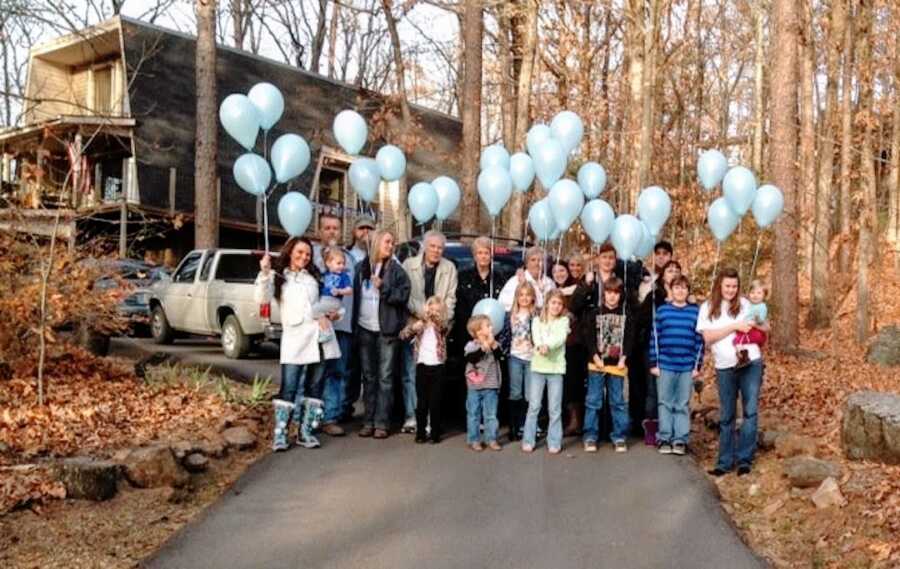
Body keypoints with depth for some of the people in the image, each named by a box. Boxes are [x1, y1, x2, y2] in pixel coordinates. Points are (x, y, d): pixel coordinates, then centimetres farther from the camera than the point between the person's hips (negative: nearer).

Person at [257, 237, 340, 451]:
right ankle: (280, 433, -5)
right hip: (295, 338, -5)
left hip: (318, 336, 5)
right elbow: (262, 299, -9)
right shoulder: (278, 276, 6)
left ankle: (306, 432, 12)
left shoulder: (313, 276, 19)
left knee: (314, 387, 6)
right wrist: (264, 273, -20)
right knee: (289, 388, -9)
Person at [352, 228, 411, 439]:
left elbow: (403, 296, -7)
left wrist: (383, 288, -19)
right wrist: (354, 324, 7)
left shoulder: (396, 270, -1)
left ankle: (381, 423, 1)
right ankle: (369, 421, 16)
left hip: (387, 330, -3)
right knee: (369, 377, 9)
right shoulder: (362, 267, 9)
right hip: (365, 329, 4)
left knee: (385, 378, -2)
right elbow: (356, 295, 13)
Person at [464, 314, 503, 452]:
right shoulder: (471, 345, -5)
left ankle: (491, 439, 14)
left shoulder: (495, 344, 4)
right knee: (474, 414, 5)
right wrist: (483, 348, -25)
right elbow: (470, 358, -22)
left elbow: (499, 356, -12)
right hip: (475, 386, -2)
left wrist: (493, 345, -23)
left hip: (491, 386, 2)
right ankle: (473, 440, 13)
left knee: (491, 415, 6)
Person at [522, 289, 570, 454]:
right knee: (534, 406, 1)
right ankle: (528, 441, 9)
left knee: (555, 408, 1)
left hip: (556, 368, -1)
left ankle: (554, 442, 9)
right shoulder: (537, 321, 9)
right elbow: (536, 338, -9)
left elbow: (560, 338, -12)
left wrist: (547, 345, -31)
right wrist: (540, 346, -32)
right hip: (538, 367, 1)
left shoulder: (564, 321, 6)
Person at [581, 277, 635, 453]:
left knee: (618, 402, 6)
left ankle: (619, 437, 13)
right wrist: (595, 357, -12)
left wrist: (623, 358, -9)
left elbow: (630, 339, 2)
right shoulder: (594, 313, 3)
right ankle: (590, 437, 8)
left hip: (617, 365, 1)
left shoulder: (627, 315, 5)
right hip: (597, 363, -1)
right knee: (593, 401, 2)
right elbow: (589, 337, -1)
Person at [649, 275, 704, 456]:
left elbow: (700, 340, 4)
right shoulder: (662, 310, 2)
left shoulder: (695, 311, 3)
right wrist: (654, 364, -1)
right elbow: (654, 338, 3)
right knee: (665, 403, 5)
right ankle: (664, 439, 11)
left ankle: (680, 440, 11)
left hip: (687, 366, 0)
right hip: (665, 365, 0)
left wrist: (698, 366, 0)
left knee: (683, 405, 6)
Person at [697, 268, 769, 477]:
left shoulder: (744, 304, 8)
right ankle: (725, 462, 15)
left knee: (751, 411, -6)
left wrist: (756, 323, -13)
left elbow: (766, 328, 10)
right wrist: (735, 326, -13)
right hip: (725, 367, 0)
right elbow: (708, 337, -7)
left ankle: (744, 459, 1)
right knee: (726, 416, 7)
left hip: (751, 363, 0)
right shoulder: (708, 308, 3)